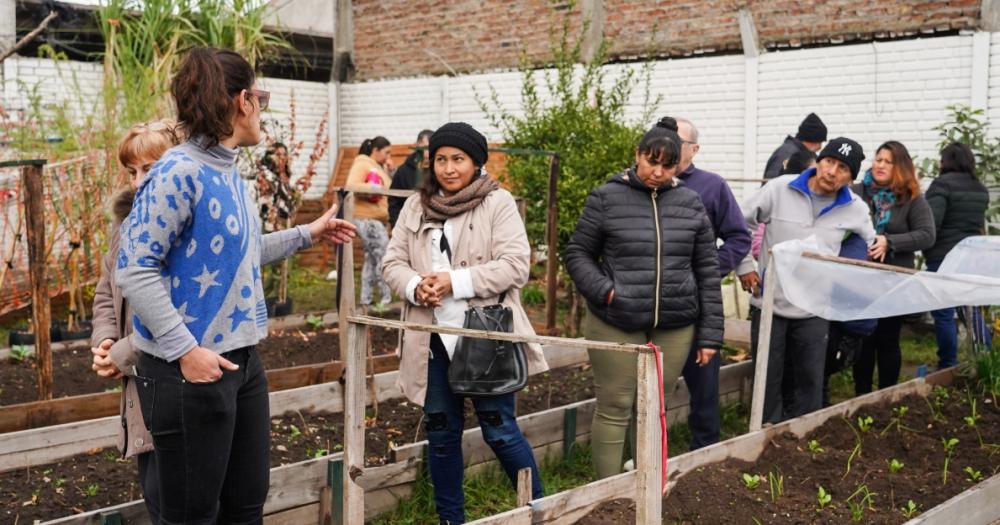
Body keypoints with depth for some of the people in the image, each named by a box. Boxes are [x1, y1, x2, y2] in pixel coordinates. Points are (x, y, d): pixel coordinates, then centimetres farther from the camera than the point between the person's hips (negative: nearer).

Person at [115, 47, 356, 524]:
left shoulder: (228, 171, 8)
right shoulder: (179, 173, -19)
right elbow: (134, 270, -21)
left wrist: (306, 235, 22)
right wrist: (186, 349, -23)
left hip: (242, 359, 9)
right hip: (190, 368, -9)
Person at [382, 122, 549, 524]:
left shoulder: (498, 203, -4)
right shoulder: (415, 207, 9)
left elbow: (515, 265, -12)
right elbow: (393, 263, 8)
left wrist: (455, 282, -19)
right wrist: (416, 287, -14)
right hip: (434, 337, 4)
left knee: (499, 429, 0)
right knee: (441, 431, 12)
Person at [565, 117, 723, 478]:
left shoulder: (690, 203, 6)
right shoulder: (606, 199, -2)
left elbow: (707, 269, 8)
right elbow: (577, 253, 4)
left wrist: (710, 334, 5)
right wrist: (603, 290, -14)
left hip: (675, 327, 3)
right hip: (616, 326, -3)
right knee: (615, 409, 3)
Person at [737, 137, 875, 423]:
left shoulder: (855, 209, -2)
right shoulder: (780, 189, -9)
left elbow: (869, 245, 16)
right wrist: (744, 266, -2)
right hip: (770, 304, -2)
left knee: (810, 383, 10)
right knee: (768, 380, 7)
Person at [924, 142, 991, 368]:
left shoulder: (943, 183, -11)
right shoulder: (981, 189, 11)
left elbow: (930, 224, -18)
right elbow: (980, 223, 19)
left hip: (943, 257, -7)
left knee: (943, 314, -2)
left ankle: (948, 367, 0)